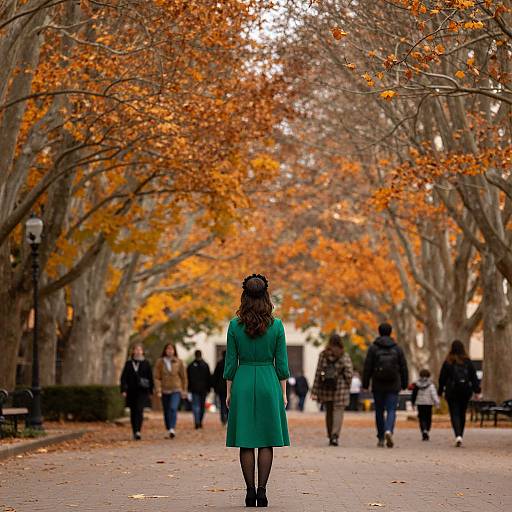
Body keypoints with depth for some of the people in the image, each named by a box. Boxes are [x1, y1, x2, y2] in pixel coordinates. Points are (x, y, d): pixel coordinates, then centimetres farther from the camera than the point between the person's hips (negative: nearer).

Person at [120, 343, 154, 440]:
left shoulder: (146, 363, 6)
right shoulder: (129, 363, 8)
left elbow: (150, 378, 8)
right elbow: (124, 377, 5)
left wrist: (150, 391, 5)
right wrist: (123, 390, -5)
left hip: (142, 391, -2)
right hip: (131, 391, 2)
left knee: (139, 410, -17)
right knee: (133, 412, 7)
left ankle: (138, 431, -23)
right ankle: (135, 432, 18)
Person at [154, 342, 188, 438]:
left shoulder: (179, 362, 3)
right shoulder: (160, 362, 3)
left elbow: (184, 377, 8)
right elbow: (157, 377, 0)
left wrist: (184, 390, 8)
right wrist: (158, 390, -10)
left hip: (176, 390, -2)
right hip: (164, 391, 2)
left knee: (173, 408, -21)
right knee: (166, 412, 7)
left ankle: (172, 429, -29)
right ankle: (169, 430, 18)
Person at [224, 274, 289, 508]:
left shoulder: (235, 325, -3)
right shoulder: (276, 325, -4)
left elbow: (231, 362, 0)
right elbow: (281, 363, -1)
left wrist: (229, 392, 8)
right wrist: (283, 392, 7)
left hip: (243, 383, 1)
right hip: (269, 383, 0)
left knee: (246, 441, 5)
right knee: (267, 440, 4)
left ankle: (250, 491, 4)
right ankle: (262, 490, -1)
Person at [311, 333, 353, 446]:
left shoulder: (323, 355, 1)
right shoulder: (344, 356, -4)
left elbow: (318, 373, 0)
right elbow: (349, 373, -9)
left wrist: (315, 391, 3)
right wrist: (347, 386, 6)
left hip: (325, 387, 3)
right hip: (340, 387, -3)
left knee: (328, 412, 14)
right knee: (338, 411, -2)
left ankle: (330, 437, 20)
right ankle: (335, 436, -18)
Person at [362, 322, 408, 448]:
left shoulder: (373, 348, -1)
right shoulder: (397, 349, 4)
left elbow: (367, 367, -4)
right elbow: (404, 368, 6)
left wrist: (365, 384, 1)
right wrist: (404, 384, 14)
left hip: (378, 386, 0)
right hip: (393, 386, 0)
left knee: (379, 411, 10)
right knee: (391, 410, -1)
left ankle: (381, 438, 13)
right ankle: (388, 431, -27)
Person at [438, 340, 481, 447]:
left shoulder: (447, 362, -5)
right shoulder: (468, 362, 0)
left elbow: (442, 378, 0)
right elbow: (474, 377, 0)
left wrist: (440, 392, 9)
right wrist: (477, 391, 3)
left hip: (452, 392, -2)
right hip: (465, 392, 2)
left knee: (455, 414, -3)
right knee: (462, 414, 15)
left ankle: (458, 435, -23)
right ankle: (460, 436, 22)